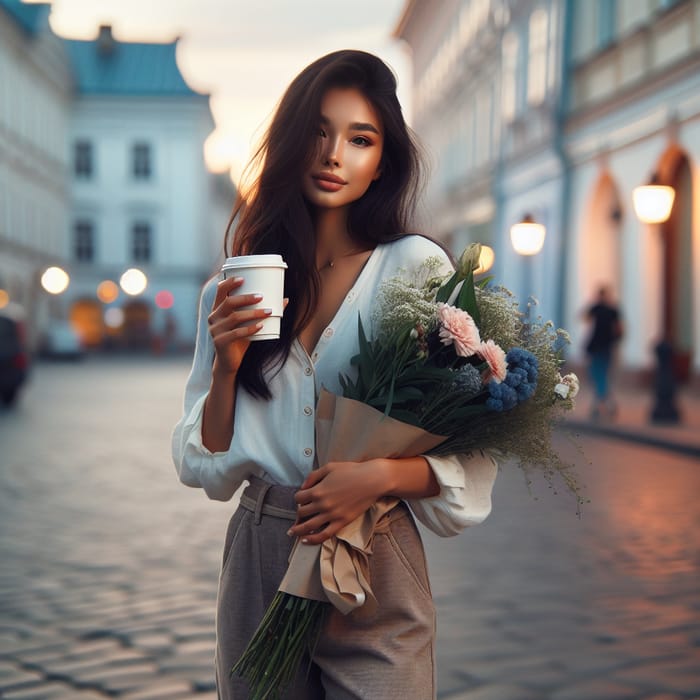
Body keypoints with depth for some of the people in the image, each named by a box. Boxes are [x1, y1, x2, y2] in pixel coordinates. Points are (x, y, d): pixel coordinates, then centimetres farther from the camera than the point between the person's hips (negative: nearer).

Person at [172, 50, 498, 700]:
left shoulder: (417, 268, -6)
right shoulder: (234, 288, 4)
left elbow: (472, 455, -6)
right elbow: (207, 467, 5)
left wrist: (381, 475, -22)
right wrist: (226, 364, -9)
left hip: (374, 568, -3)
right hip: (258, 564, 3)